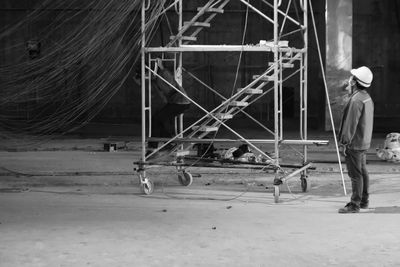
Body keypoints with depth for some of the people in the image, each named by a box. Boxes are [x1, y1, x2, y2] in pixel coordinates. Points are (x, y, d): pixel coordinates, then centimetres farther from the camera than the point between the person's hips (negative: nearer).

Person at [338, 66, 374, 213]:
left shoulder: (356, 100, -20)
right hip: (364, 142, 10)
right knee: (362, 172, 17)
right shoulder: (367, 97, 12)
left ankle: (354, 204, -3)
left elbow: (351, 124, -21)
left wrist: (344, 142, -17)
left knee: (355, 174, -6)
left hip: (354, 143, -10)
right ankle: (364, 201, 26)